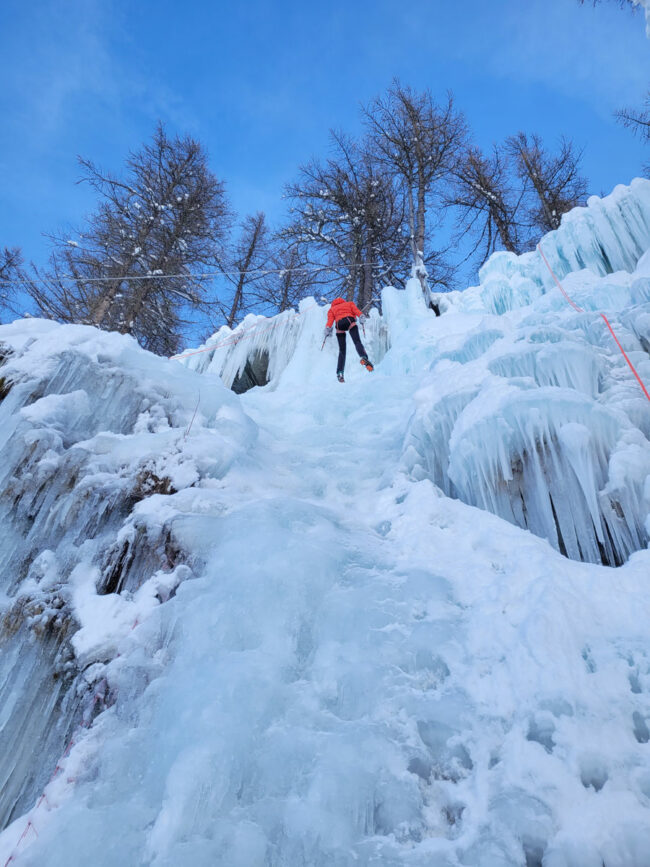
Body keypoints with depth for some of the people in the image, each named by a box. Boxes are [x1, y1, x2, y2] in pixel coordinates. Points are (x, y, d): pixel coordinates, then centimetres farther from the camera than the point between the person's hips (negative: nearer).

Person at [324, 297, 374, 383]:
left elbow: (330, 319, 12)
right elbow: (355, 309, 11)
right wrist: (361, 316, -4)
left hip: (339, 324, 1)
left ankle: (340, 373, -5)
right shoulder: (349, 303, 33)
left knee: (342, 350, 6)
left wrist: (328, 328, 0)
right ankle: (364, 357, -48)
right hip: (350, 320, -1)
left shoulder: (332, 309, 34)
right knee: (357, 341, -17)